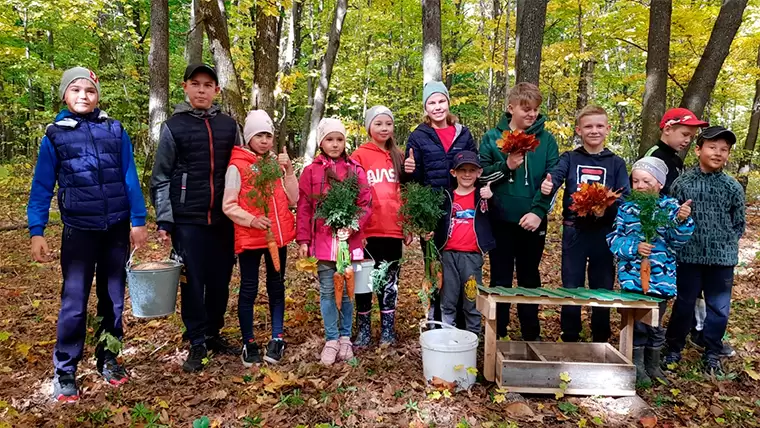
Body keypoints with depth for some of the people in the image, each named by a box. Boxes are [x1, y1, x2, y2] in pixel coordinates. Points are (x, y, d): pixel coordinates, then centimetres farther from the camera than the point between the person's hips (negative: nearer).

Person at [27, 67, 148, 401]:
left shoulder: (115, 131, 2)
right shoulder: (54, 135, 1)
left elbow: (130, 179, 2)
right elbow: (41, 186, 1)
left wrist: (138, 221, -1)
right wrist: (36, 232, -4)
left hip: (117, 228, 1)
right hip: (79, 230, -1)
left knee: (113, 297, 11)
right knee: (74, 302, 1)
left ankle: (108, 358, 27)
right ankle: (65, 371, 14)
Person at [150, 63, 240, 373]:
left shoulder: (228, 125, 9)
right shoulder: (174, 127, 1)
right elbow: (161, 178, 1)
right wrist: (163, 220, -5)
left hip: (223, 219, 3)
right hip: (188, 220, -3)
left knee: (220, 280, 9)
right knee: (193, 282, 2)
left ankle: (214, 334, 26)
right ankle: (197, 343, 16)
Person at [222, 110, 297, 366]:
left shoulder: (278, 163, 7)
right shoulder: (237, 166, -6)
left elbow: (293, 200, 2)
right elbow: (228, 206, -7)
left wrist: (288, 170, -7)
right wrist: (251, 220, -21)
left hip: (278, 235, 4)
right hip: (250, 237, -4)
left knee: (276, 287, 12)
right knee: (249, 290, 6)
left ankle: (277, 339, 24)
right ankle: (248, 344, 18)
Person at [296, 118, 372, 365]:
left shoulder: (355, 170, 4)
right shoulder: (311, 171, 3)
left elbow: (365, 204, 1)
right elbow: (303, 209, 1)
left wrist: (353, 226, -15)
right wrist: (303, 240, -3)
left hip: (349, 240, 0)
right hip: (322, 241, 0)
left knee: (346, 291, 9)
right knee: (327, 291, 7)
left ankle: (345, 337, 23)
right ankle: (331, 339, 17)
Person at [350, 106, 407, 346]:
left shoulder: (398, 157, 12)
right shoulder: (359, 156, -1)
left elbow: (405, 193, 14)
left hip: (393, 228, 3)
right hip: (367, 228, -3)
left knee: (389, 280, 11)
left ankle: (388, 330, 23)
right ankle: (363, 330, 20)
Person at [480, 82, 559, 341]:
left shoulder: (547, 139, 3)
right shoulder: (493, 137, 3)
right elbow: (481, 175, -1)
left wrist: (538, 212, -17)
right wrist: (506, 166, -17)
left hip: (533, 221, 1)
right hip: (501, 220, -1)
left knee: (530, 279, 13)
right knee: (500, 279, 7)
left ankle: (532, 335, 25)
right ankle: (498, 334, 19)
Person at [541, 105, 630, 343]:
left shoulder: (616, 163, 7)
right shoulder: (569, 158, 4)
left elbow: (625, 197, 0)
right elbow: (556, 174, -16)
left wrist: (607, 205, -22)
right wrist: (548, 185, -40)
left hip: (604, 232, 1)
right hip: (574, 230, -1)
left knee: (603, 288, 8)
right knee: (571, 288, 5)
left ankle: (601, 340, 24)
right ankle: (570, 339, 19)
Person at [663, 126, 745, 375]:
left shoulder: (733, 188, 2)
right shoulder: (682, 183, -4)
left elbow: (738, 224, 9)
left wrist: (725, 243, 1)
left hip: (722, 259, 2)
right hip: (689, 256, -2)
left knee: (719, 308, 11)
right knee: (684, 305, 9)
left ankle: (712, 355, 28)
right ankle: (673, 349, 25)